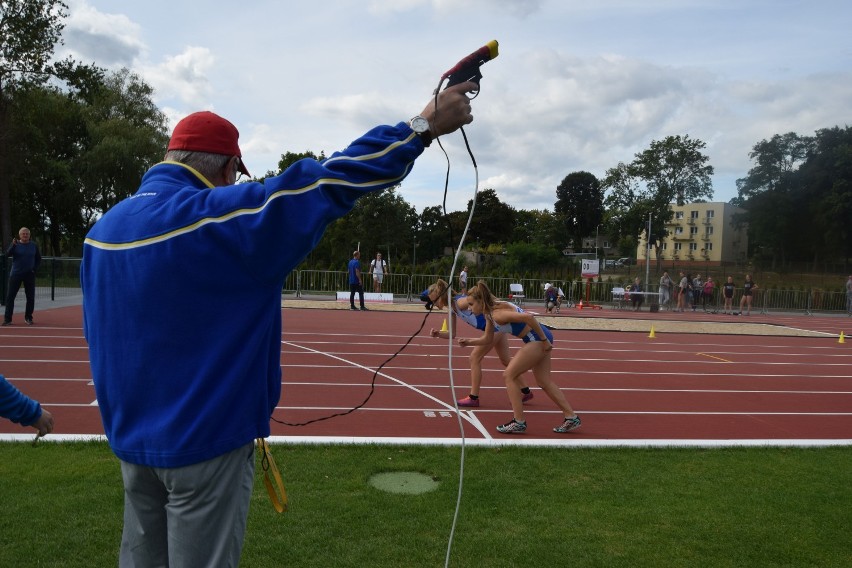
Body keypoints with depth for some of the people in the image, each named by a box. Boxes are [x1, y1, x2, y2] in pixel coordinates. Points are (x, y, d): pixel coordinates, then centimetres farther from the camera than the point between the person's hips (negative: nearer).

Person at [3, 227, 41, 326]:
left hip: (29, 274, 1)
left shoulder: (34, 245, 5)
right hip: (16, 274, -1)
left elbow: (38, 259, 13)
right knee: (10, 296, -3)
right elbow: (7, 254, -15)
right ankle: (7, 319, 2)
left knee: (31, 297, 3)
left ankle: (28, 318, 15)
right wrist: (13, 245, -30)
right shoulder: (15, 244, 0)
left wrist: (35, 268, 0)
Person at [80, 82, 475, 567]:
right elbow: (328, 183, -22)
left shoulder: (103, 229, 5)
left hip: (130, 439, 8)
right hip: (204, 441, -7)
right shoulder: (218, 216, -20)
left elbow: (101, 336, 15)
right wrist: (425, 125, -15)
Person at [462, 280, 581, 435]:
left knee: (509, 375, -5)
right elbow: (487, 339, 19)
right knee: (544, 382, 17)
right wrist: (469, 342, 3)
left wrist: (544, 340, -24)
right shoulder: (490, 314, 8)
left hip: (538, 340, -10)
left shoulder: (498, 314, -22)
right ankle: (571, 418, 26)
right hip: (538, 340, 10)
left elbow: (528, 317, -31)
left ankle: (519, 423, 1)